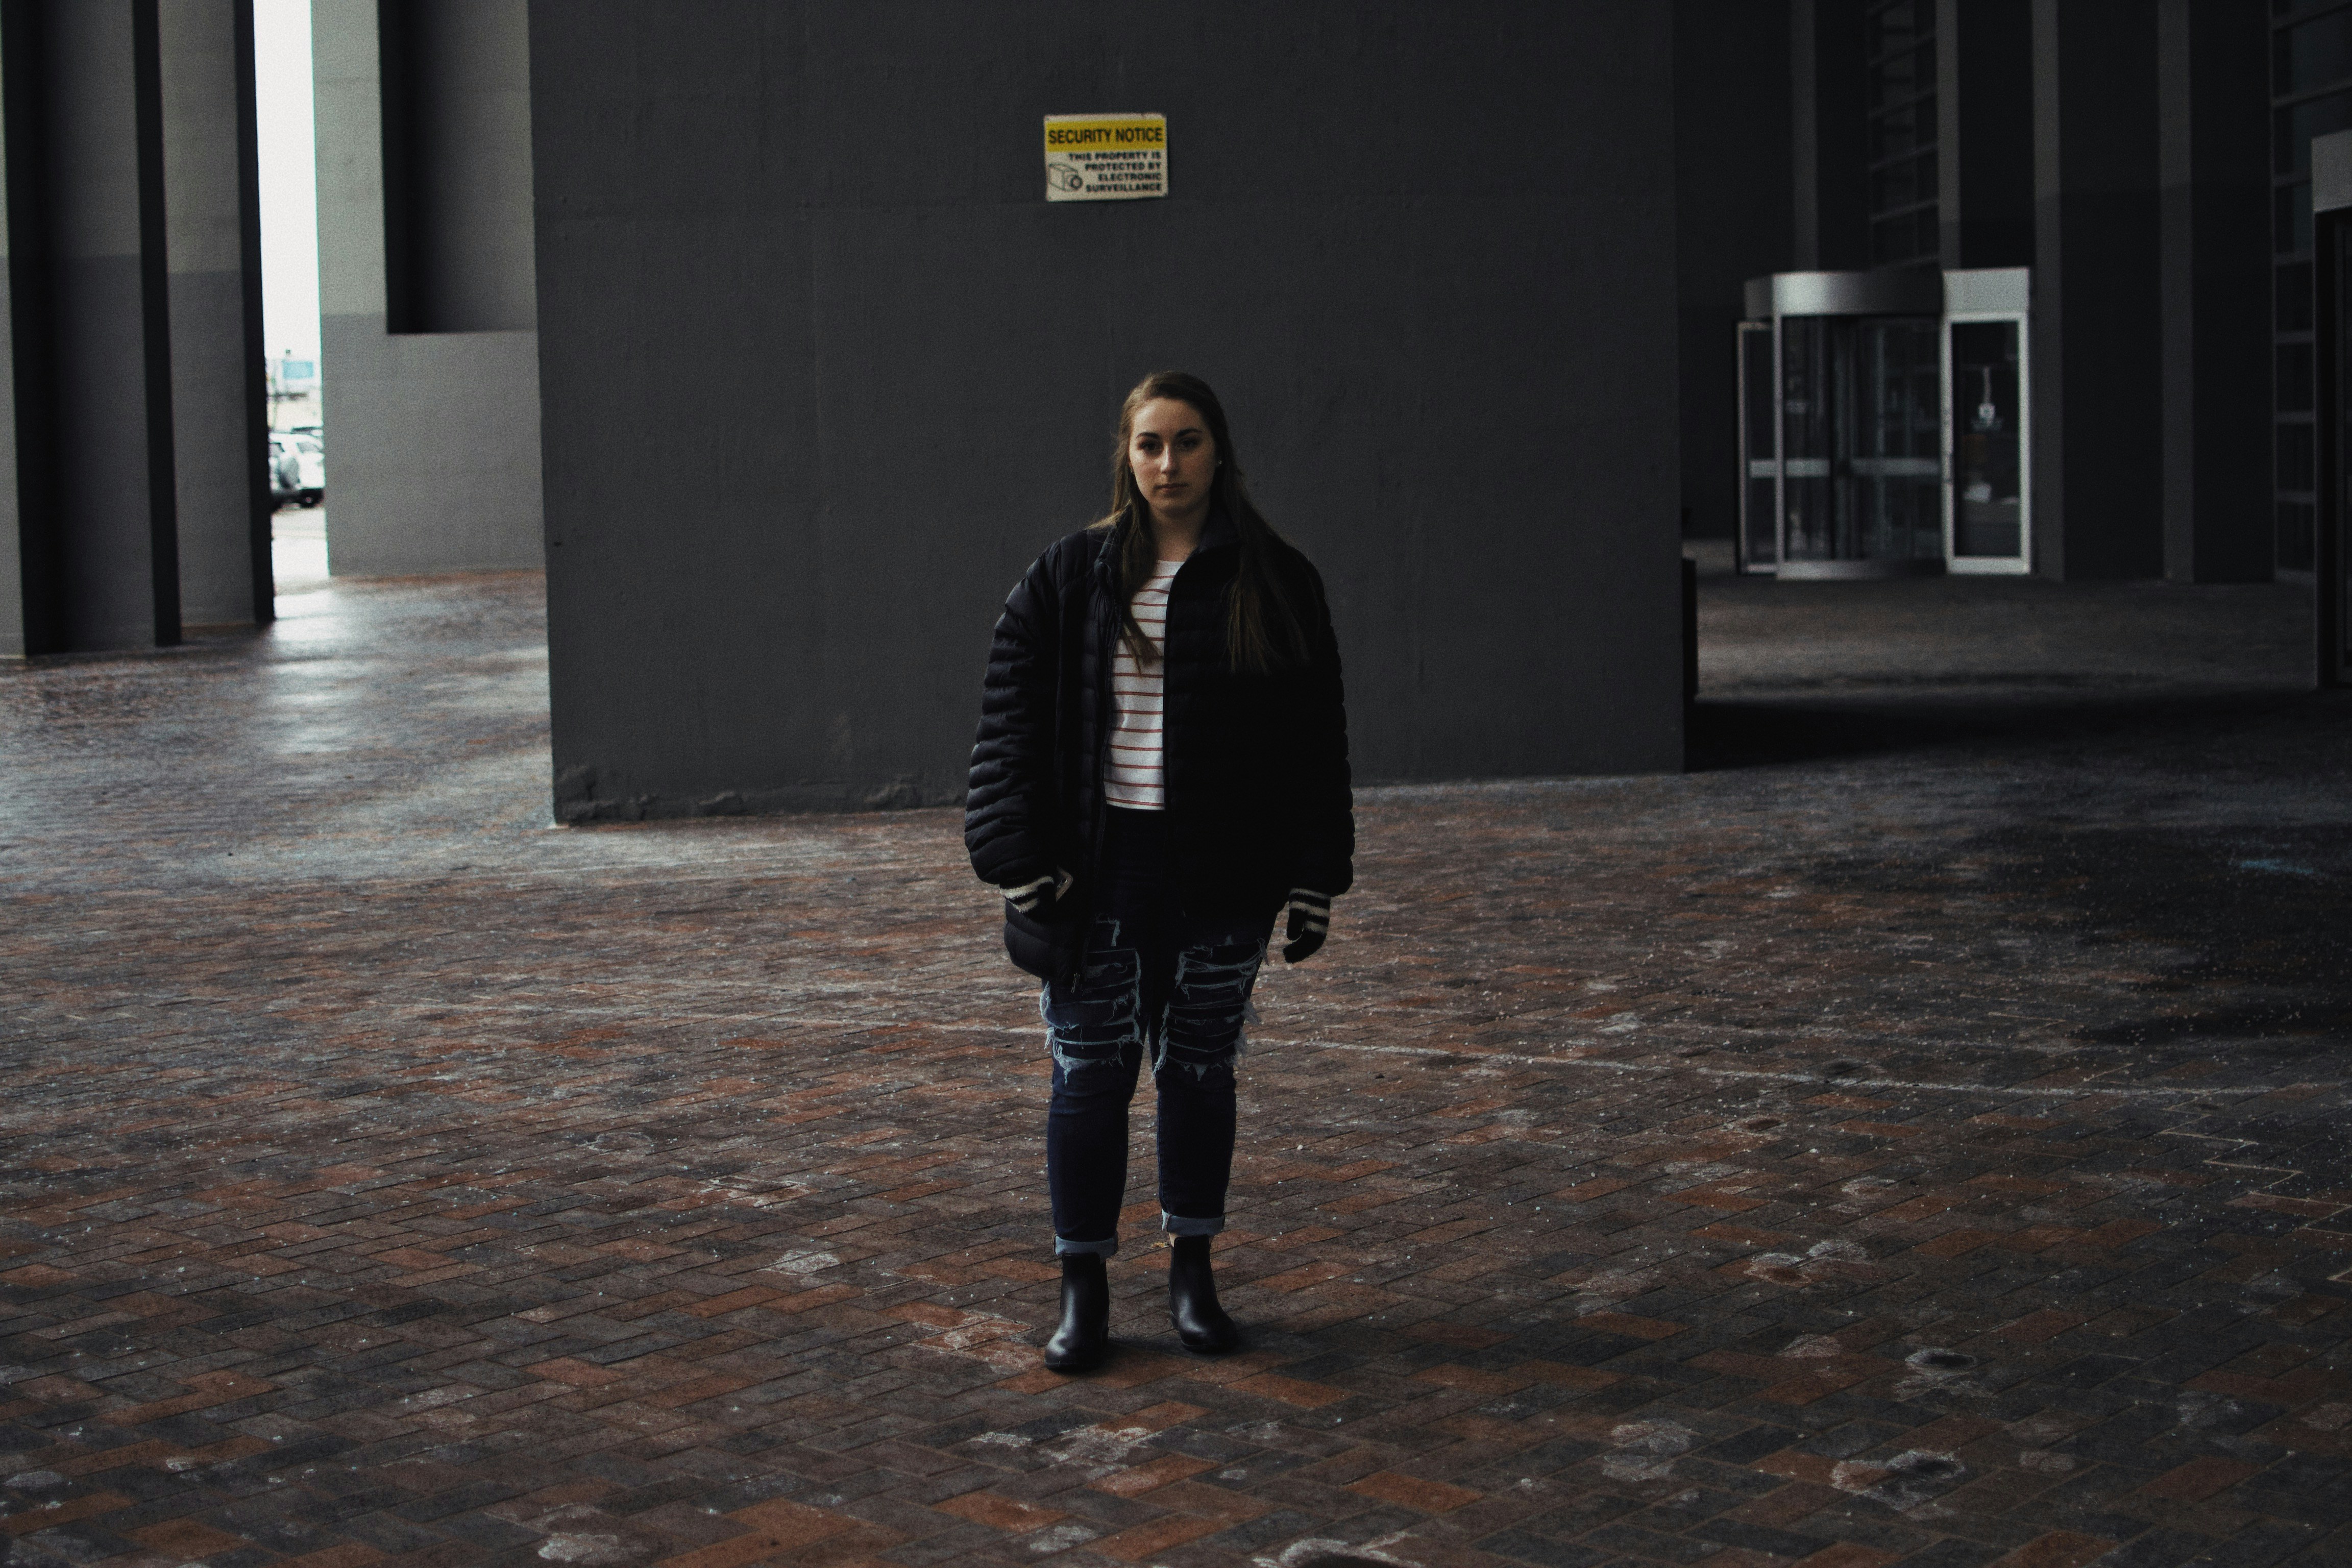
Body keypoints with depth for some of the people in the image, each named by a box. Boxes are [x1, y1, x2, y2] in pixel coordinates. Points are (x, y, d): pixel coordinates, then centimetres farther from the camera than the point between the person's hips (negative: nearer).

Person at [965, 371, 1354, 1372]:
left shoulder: (1276, 583, 2)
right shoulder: (1069, 580, 1)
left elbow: (1315, 743, 4)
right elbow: (1014, 725, 0)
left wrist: (1313, 883, -1)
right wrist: (1023, 867, -8)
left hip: (1221, 875, 1)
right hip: (1101, 870, 0)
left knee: (1200, 1067, 10)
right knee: (1089, 1071, 1)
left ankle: (1192, 1272, 24)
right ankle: (1083, 1289, 11)